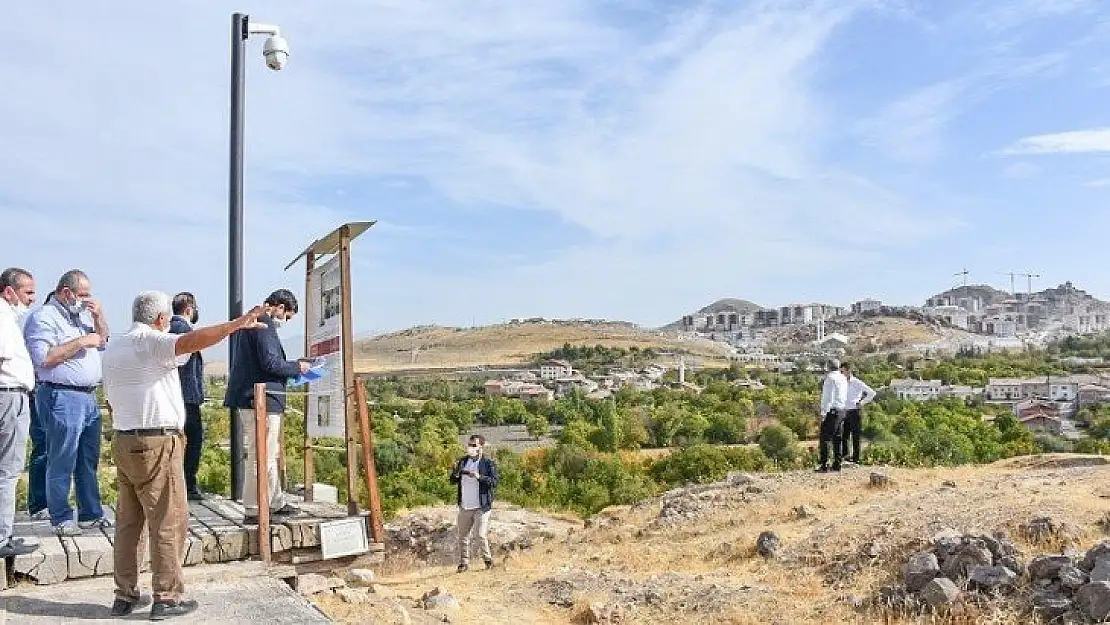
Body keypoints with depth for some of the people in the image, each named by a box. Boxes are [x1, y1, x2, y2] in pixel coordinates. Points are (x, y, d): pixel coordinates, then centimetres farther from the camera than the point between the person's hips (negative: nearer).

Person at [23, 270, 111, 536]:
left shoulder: (82, 314, 18)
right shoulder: (43, 317, -7)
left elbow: (103, 341, 25)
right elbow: (44, 357, -18)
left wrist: (98, 316, 9)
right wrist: (81, 341, -15)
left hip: (88, 397, 8)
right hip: (62, 398, -8)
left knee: (89, 461, 11)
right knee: (62, 462, -3)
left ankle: (91, 514, 18)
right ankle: (61, 519, 5)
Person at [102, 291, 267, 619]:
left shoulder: (112, 349, 15)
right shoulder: (152, 342, -12)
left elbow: (111, 398, 20)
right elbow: (193, 340, -30)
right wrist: (239, 323, -33)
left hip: (123, 442, 9)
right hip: (157, 444, -9)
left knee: (128, 522, 13)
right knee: (168, 523, -1)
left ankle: (124, 595, 19)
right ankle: (167, 598, 3)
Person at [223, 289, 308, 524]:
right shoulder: (264, 325, -14)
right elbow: (271, 363, -20)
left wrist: (291, 368, 16)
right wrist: (297, 367, -5)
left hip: (251, 399, 11)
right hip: (262, 400, -11)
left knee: (270, 454, 19)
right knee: (261, 457, -4)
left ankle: (276, 502, 28)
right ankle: (252, 511, 2)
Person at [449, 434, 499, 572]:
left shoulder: (489, 463, -4)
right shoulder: (462, 461, 11)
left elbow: (494, 482, -13)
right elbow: (453, 481, 10)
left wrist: (479, 477, -27)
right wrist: (455, 473, -12)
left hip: (481, 507, -5)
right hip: (464, 507, 5)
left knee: (480, 535, -10)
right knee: (463, 536, 9)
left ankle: (488, 560, 9)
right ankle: (464, 563, 19)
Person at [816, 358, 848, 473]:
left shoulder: (830, 378, -13)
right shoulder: (843, 378, 14)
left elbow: (828, 397, -17)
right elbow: (845, 397, 17)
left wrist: (823, 413, -17)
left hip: (831, 411, -9)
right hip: (842, 410, 9)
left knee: (825, 439, -6)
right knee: (837, 438, 13)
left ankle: (824, 465, -9)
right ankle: (837, 464, 16)